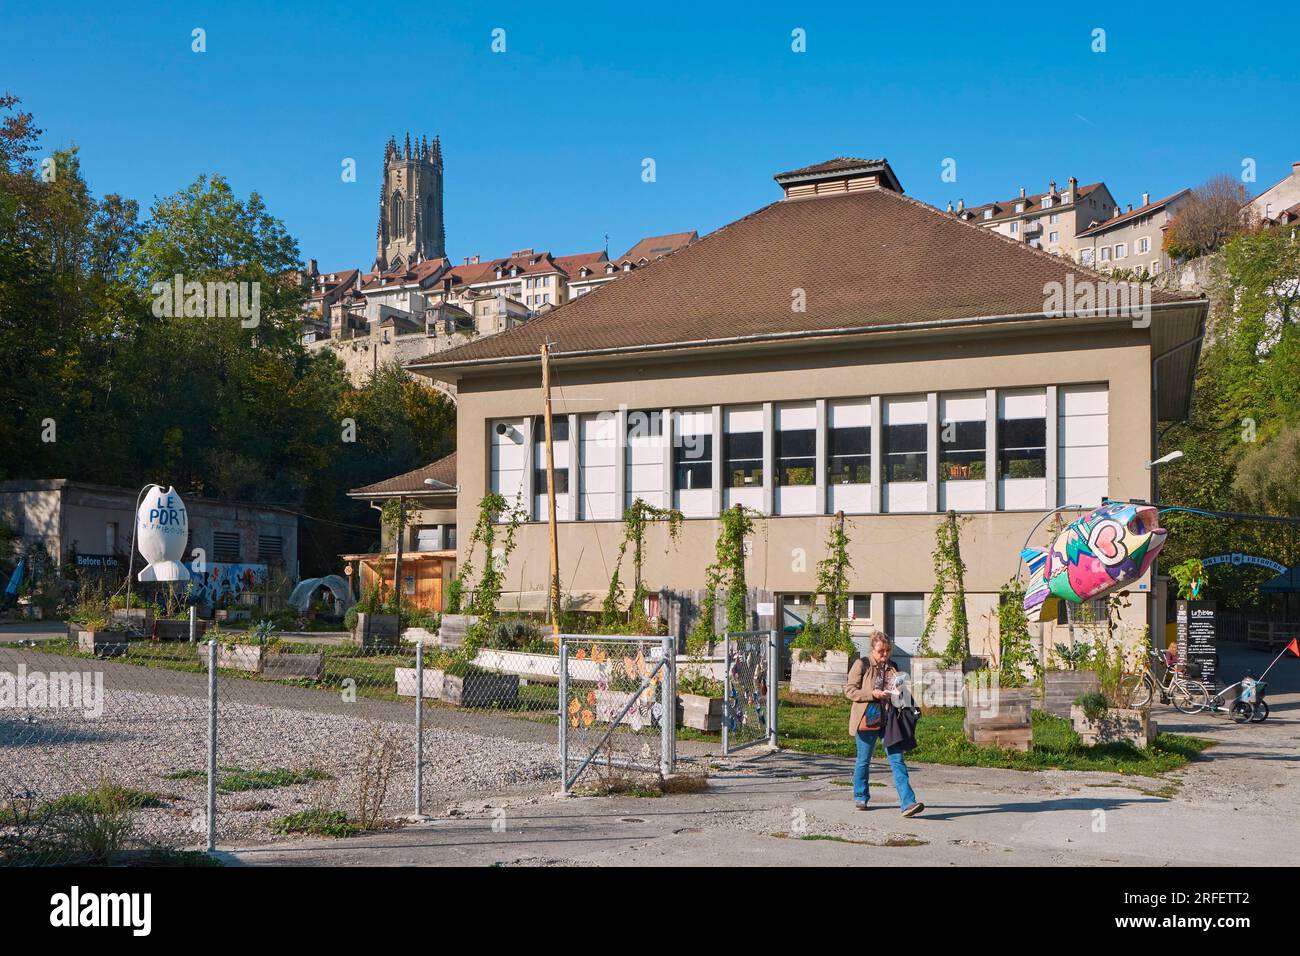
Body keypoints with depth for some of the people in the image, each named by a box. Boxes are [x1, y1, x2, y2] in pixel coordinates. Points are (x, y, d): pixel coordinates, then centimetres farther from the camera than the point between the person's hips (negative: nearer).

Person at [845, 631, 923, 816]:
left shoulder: (892, 667, 11)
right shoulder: (862, 665, -2)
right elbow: (849, 690, -7)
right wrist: (873, 694, -18)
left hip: (889, 719, 3)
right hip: (867, 718, -3)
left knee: (897, 760, -6)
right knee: (863, 760, 9)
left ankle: (908, 803, -11)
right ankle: (860, 797, 29)